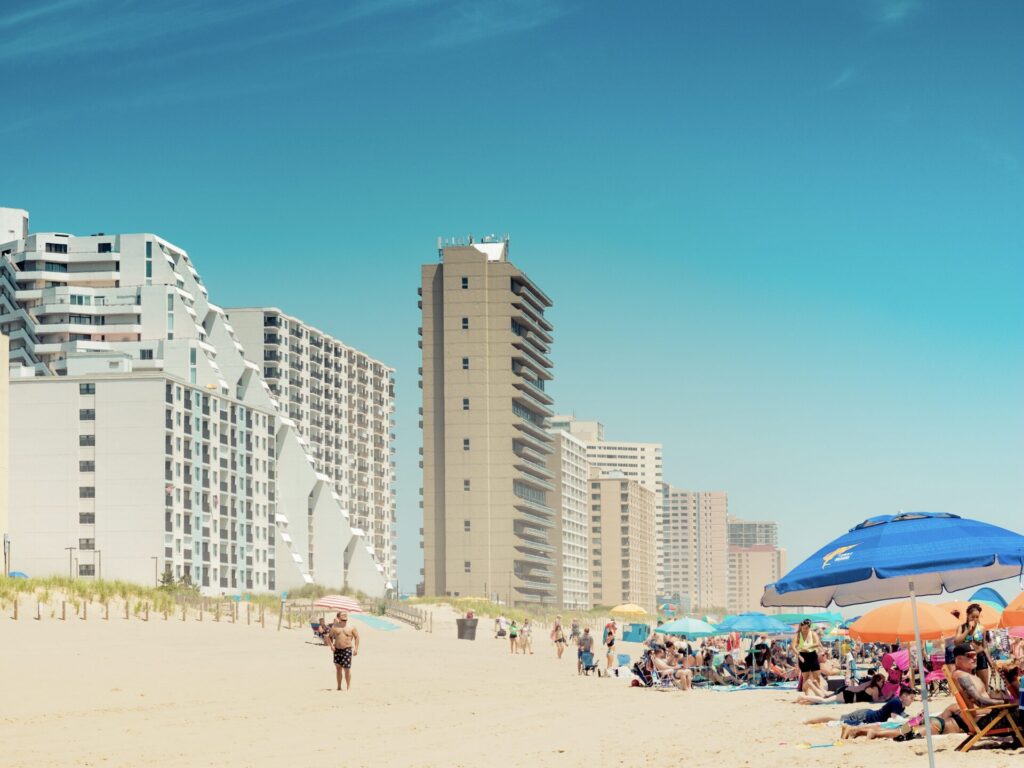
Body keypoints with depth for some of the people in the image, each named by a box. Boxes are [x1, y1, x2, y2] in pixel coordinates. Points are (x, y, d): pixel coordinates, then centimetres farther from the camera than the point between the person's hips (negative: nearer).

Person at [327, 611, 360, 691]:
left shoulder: (351, 628, 2)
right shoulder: (335, 627, 7)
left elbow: (356, 637, 6)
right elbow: (329, 637, 15)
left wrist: (356, 648, -1)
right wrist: (331, 645, -1)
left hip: (347, 650, -3)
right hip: (337, 650, 3)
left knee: (347, 669, -5)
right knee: (338, 668, 6)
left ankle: (348, 686, 8)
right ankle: (339, 686, 14)